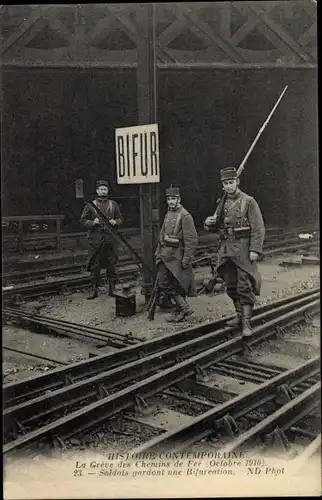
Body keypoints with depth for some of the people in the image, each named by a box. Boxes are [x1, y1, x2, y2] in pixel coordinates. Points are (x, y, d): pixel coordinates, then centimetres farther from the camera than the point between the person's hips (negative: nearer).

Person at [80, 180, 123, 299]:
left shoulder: (113, 204, 10)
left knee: (111, 265, 6)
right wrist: (93, 222, -14)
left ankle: (112, 289, 15)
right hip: (96, 239, -1)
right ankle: (94, 290, 12)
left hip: (111, 239, 2)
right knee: (95, 266, 3)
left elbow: (120, 219, 15)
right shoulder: (90, 205, 4)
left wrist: (115, 222, -6)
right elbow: (83, 220, 4)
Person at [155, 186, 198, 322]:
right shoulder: (168, 214, 15)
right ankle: (183, 308, 11)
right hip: (165, 255, 8)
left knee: (177, 284, -2)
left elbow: (192, 240, -16)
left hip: (176, 256, -8)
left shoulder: (185, 216, -12)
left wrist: (187, 259, -19)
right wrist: (158, 252, 17)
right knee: (162, 282, 5)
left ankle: (180, 310, 12)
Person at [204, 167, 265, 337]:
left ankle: (246, 323, -7)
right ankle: (240, 315, 25)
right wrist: (208, 223, -4)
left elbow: (258, 228, -9)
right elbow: (215, 227, 20)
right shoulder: (221, 203, 12)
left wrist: (255, 250, -17)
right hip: (226, 249, 6)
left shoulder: (249, 202, -5)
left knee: (244, 286, -8)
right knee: (231, 286, 11)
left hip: (243, 249, -6)